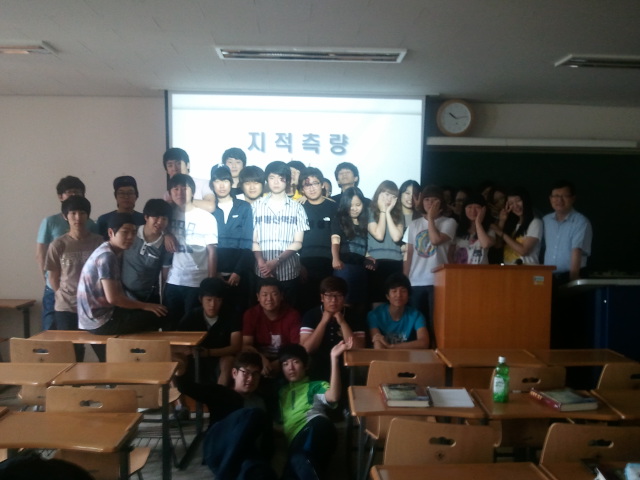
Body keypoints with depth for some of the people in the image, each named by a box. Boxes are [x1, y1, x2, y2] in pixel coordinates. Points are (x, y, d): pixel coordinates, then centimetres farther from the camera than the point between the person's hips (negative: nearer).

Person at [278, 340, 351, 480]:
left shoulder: (316, 386, 23)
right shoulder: (280, 391, 35)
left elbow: (333, 397, -1)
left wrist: (334, 357, -5)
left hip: (316, 431, -2)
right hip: (297, 440, 2)